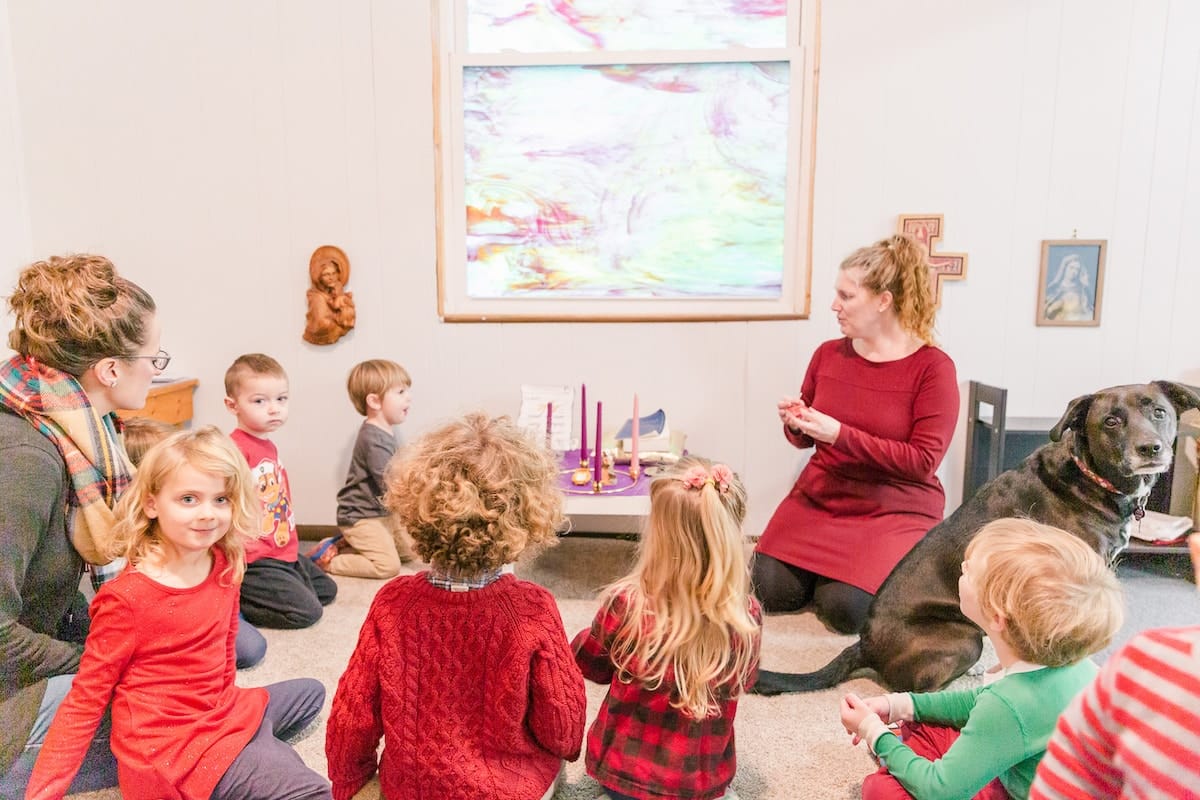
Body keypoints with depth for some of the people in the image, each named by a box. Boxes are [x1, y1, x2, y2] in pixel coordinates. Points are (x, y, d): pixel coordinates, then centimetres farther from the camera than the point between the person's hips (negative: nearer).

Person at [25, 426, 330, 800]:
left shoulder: (226, 565, -3)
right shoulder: (127, 598, -20)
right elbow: (84, 701, -13)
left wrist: (224, 704, 15)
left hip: (220, 711, 7)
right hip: (171, 746, -7)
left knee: (309, 692, 27)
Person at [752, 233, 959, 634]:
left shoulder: (932, 367, -13)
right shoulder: (828, 354, 1)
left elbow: (922, 462, -17)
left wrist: (839, 435, -24)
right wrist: (795, 424, -12)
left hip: (896, 511, -4)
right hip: (819, 498, 4)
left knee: (845, 609, -23)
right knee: (769, 591, -13)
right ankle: (826, 568, 17)